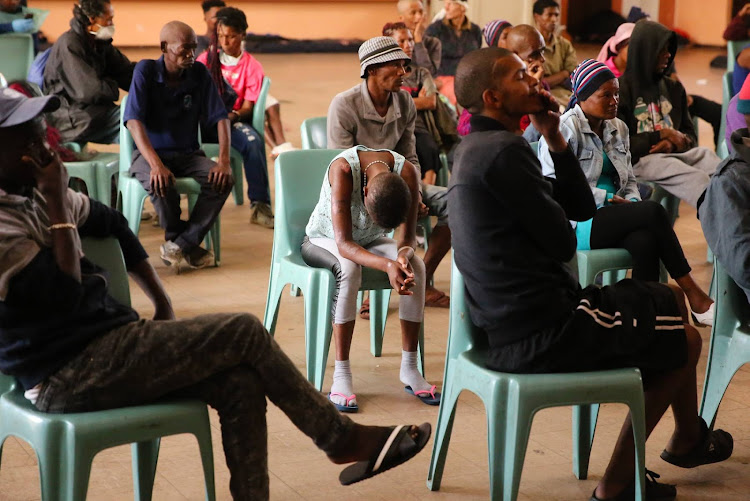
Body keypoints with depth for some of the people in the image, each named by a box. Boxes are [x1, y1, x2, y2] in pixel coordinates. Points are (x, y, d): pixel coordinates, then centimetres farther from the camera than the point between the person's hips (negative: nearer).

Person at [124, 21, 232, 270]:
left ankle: (180, 244, -17)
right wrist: (156, 164, -35)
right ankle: (188, 245, -10)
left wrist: (224, 161, -19)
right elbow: (134, 121, -21)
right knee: (161, 184, -36)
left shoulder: (199, 73, -2)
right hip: (150, 153, -3)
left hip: (188, 154, 4)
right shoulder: (146, 71, -12)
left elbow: (220, 117, -3)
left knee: (223, 180, -26)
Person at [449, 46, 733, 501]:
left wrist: (555, 138, 3)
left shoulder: (478, 149, 14)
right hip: (541, 331, -11)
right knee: (685, 341, 6)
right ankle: (689, 440, 32)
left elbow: (582, 208, 14)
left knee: (671, 299, 23)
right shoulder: (506, 150, -20)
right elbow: (563, 243, -16)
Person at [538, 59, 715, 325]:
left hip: (613, 217, 6)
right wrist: (608, 200, -15)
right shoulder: (565, 129, -7)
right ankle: (694, 296, -19)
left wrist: (633, 202, -3)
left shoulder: (618, 128, 17)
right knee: (654, 212, -26)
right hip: (577, 224, -6)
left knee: (645, 239, -32)